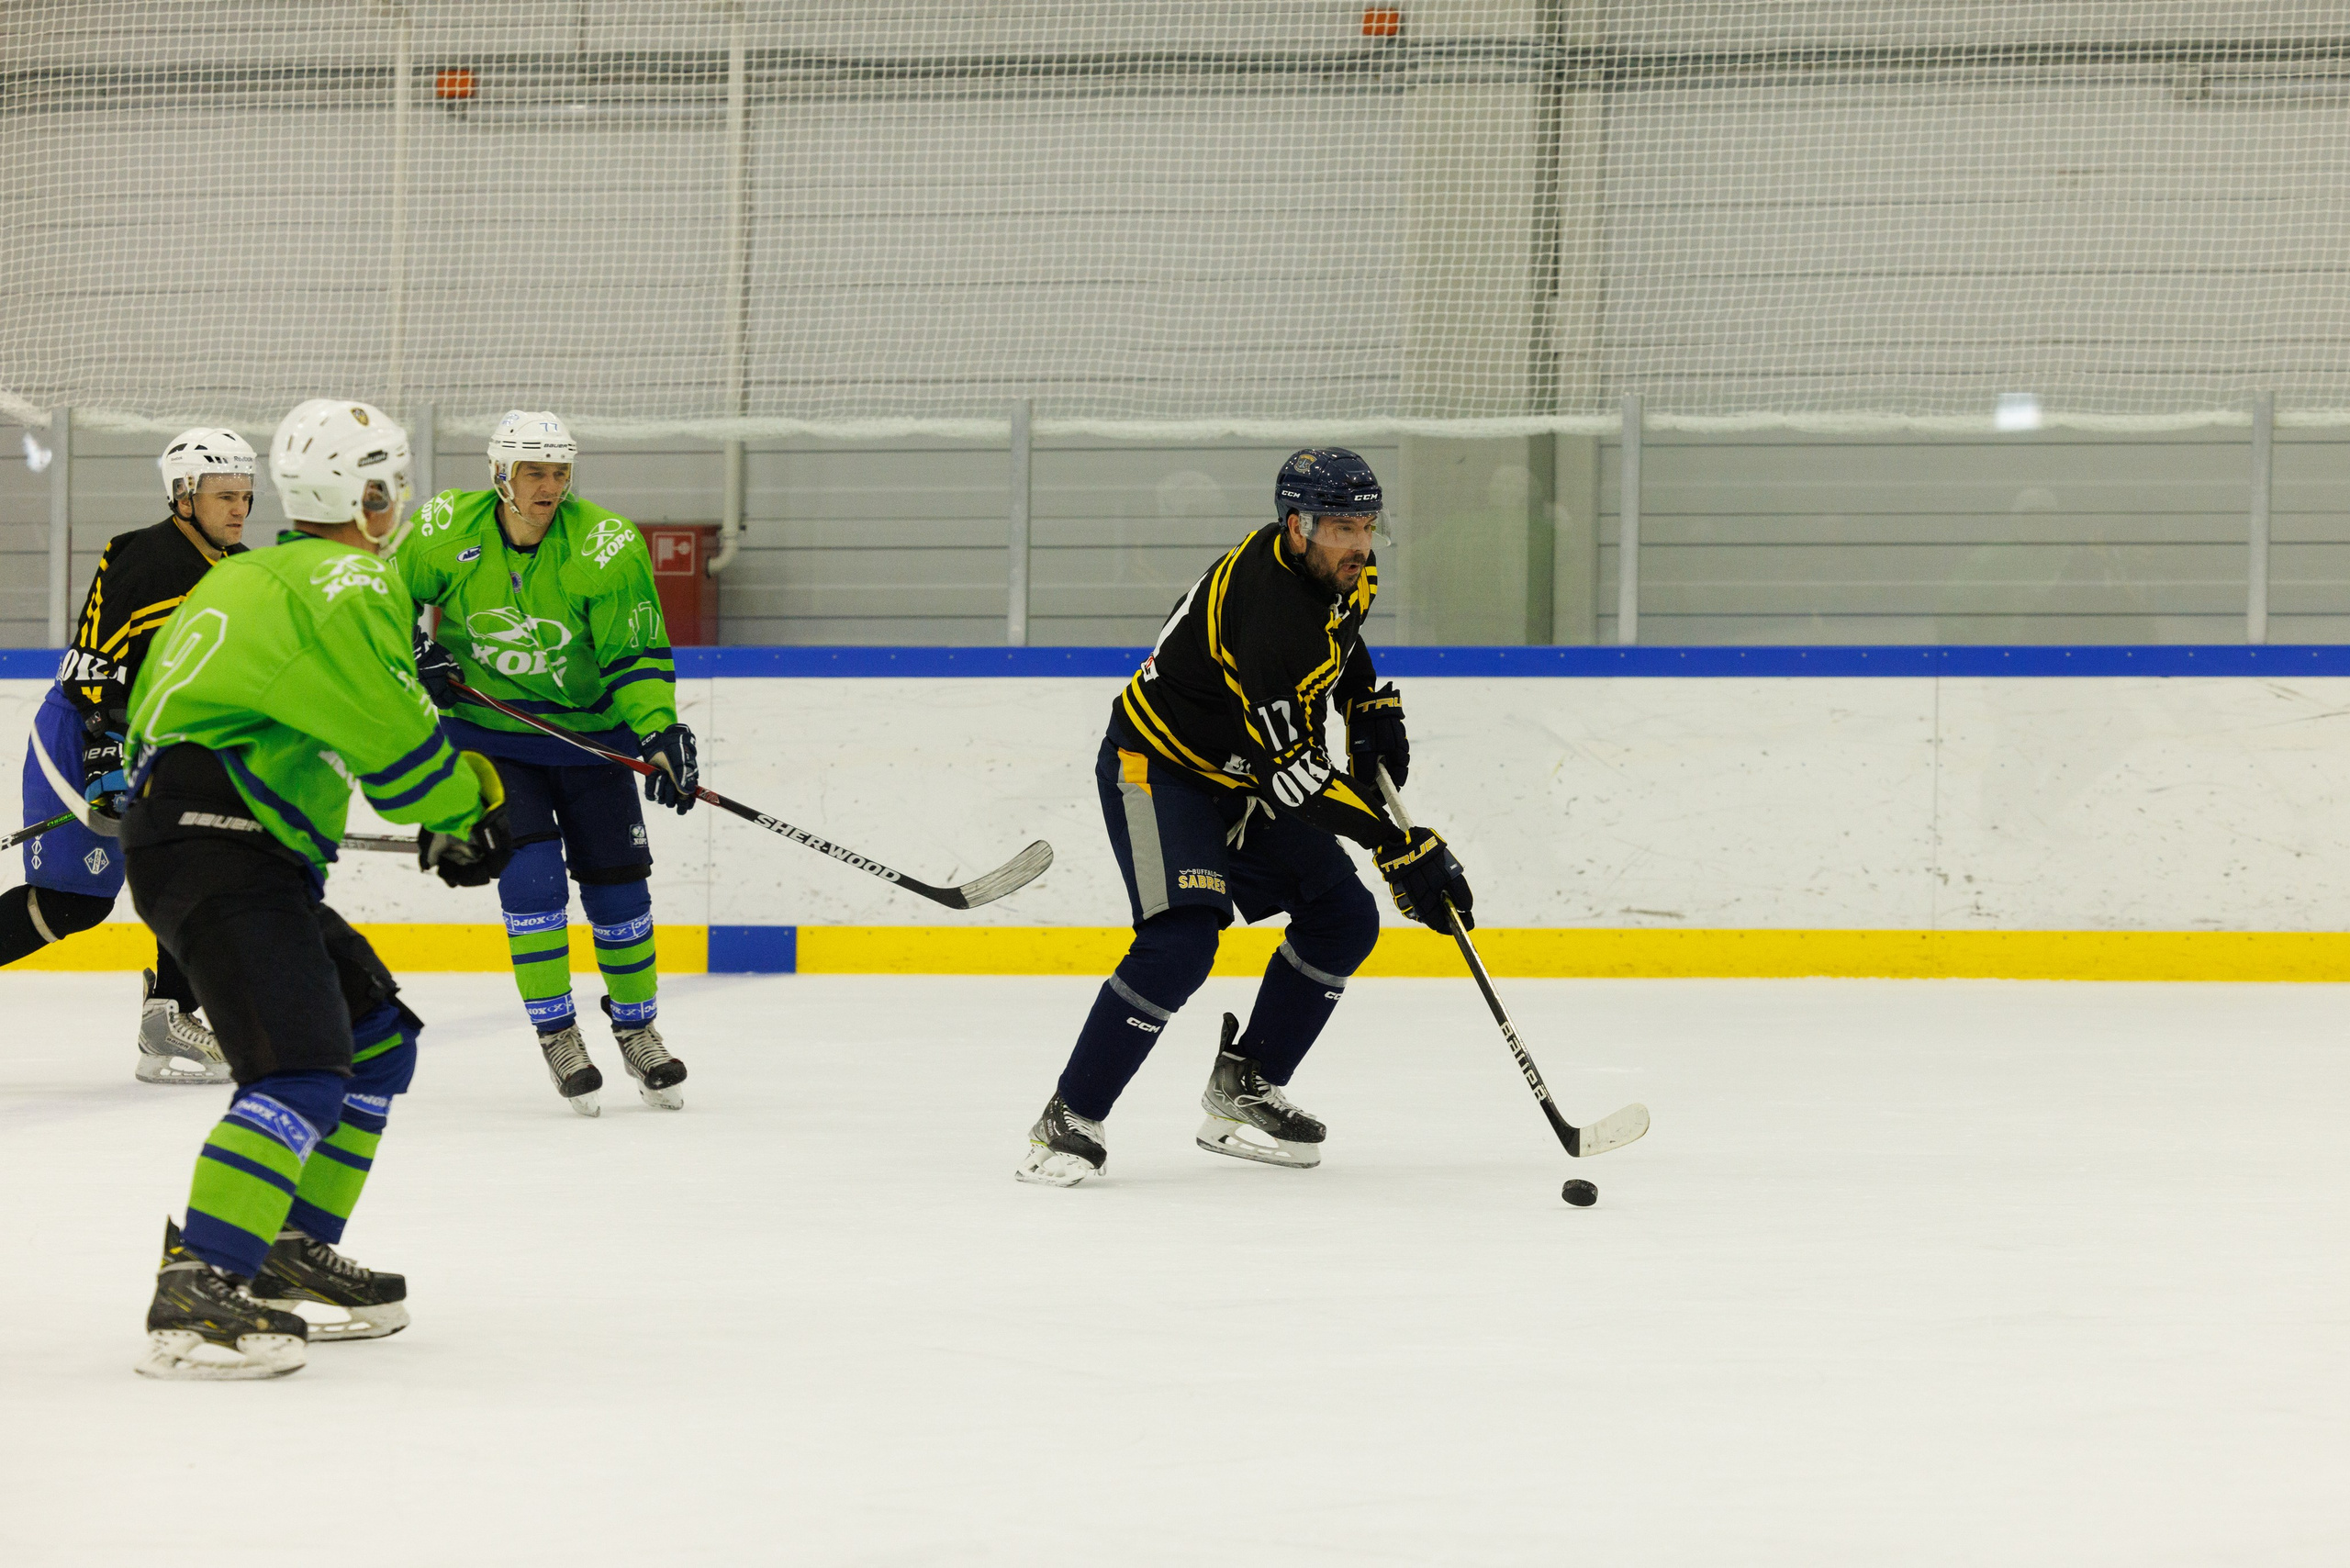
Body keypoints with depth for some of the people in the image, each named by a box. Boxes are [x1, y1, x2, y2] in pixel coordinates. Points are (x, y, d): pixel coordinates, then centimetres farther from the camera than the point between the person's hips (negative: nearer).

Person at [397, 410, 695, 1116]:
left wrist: (660, 732, -26)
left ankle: (636, 1027, 25)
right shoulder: (447, 530, -13)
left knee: (616, 883, 5)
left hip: (588, 734, 1)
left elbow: (636, 655, -13)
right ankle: (556, 1035, 0)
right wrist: (416, 654, -10)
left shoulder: (607, 546, -17)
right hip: (487, 733, -1)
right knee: (531, 874, -14)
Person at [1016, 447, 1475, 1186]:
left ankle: (1244, 1089, 15)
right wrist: (1399, 847, -35)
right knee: (1180, 942, -26)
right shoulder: (1267, 607, -34)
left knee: (1344, 920, 5)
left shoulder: (1344, 570, -6)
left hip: (1241, 779, 9)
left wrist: (1372, 710, 6)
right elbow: (1295, 774, -35)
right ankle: (1069, 1121, -16)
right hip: (1157, 771, -9)